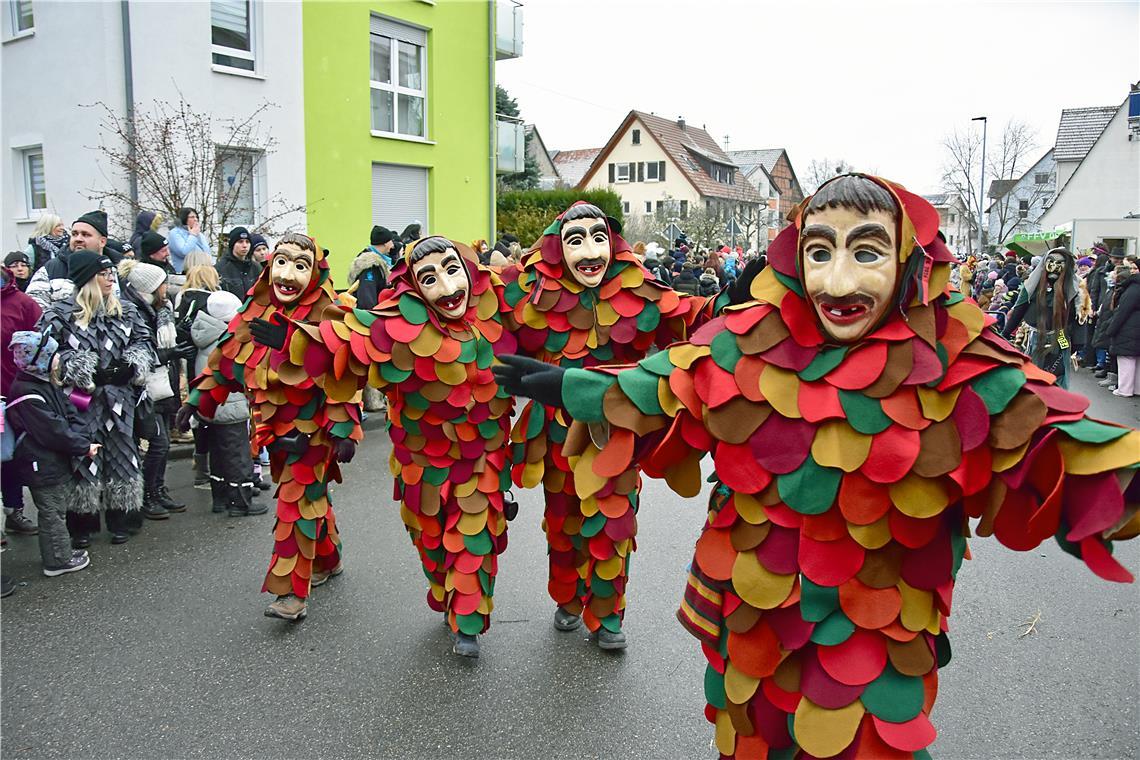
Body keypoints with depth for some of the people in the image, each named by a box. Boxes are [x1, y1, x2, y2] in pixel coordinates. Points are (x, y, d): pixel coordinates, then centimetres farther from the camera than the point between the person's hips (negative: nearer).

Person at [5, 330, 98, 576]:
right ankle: (57, 561, 14)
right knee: (52, 512, 2)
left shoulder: (48, 385, 8)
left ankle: (59, 552, 33)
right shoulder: (27, 395, -22)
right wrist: (84, 447, -17)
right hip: (43, 467, -10)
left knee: (58, 509, 20)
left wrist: (82, 441, -8)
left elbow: (70, 414, 7)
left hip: (59, 462, 10)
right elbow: (53, 430, -24)